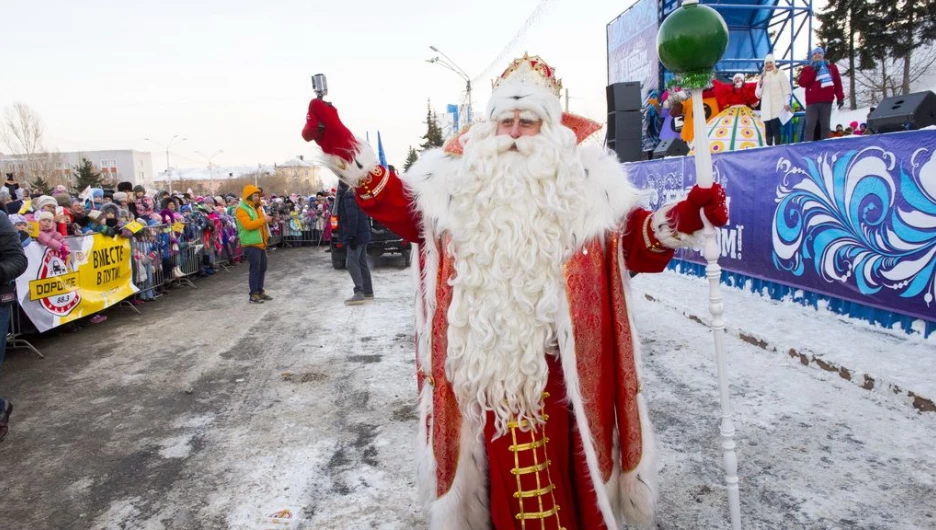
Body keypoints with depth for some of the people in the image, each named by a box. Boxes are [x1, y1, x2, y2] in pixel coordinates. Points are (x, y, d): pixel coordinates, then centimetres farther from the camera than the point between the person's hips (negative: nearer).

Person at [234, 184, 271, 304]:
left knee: (263, 268, 12)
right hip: (251, 244, -9)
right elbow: (248, 225, -24)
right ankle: (253, 295, -1)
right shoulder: (241, 209, -10)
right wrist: (263, 220, -23)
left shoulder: (256, 207, 18)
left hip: (260, 242, 9)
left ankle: (260, 291, 22)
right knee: (255, 269, -7)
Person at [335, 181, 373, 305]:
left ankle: (359, 293, -19)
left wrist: (351, 236, -24)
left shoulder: (348, 197, -13)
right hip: (363, 234, 10)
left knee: (351, 263, -12)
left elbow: (352, 218, -23)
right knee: (362, 263, 14)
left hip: (356, 236, -10)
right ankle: (368, 292, 18)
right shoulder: (356, 194, 17)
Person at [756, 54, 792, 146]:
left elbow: (786, 89, 0)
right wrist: (759, 85, -2)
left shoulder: (780, 74, 7)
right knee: (768, 130, 0)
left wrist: (786, 103, -11)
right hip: (766, 109, 4)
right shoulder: (762, 77, 19)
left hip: (777, 107, -4)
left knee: (775, 128, -16)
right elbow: (758, 94, 17)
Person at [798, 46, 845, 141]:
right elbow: (802, 83, -6)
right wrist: (813, 71, -11)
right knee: (810, 125, -8)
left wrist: (840, 97, 5)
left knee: (825, 125, 3)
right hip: (812, 101, -2)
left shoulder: (832, 67, 15)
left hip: (827, 101, 2)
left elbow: (838, 83, 11)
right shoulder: (808, 68, 10)